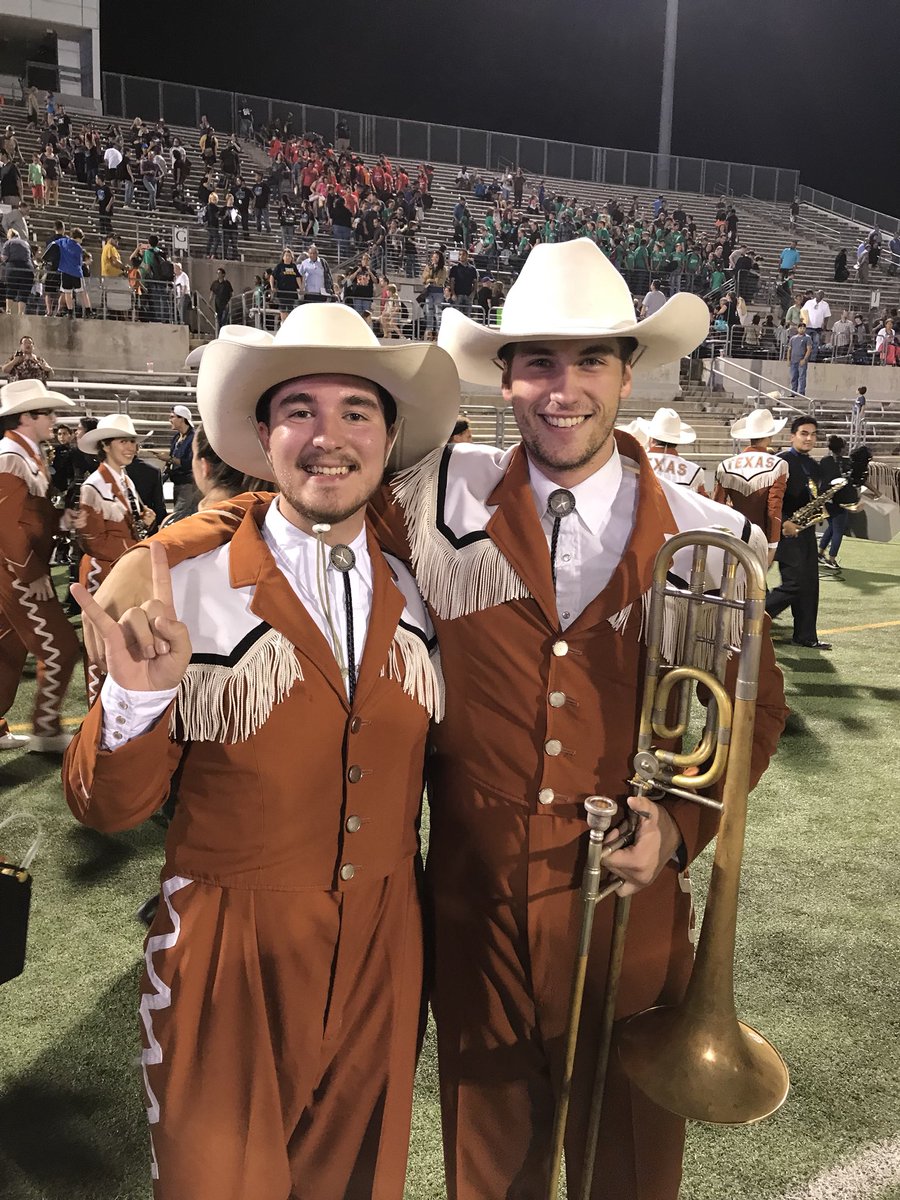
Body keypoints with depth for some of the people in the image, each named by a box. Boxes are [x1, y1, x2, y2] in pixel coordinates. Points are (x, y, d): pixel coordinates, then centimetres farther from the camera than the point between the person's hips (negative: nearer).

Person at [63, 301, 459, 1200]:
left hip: (385, 957, 4)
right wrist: (138, 696, -29)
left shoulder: (417, 597, -3)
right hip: (231, 966, -3)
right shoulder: (185, 597, -14)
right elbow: (106, 809, -12)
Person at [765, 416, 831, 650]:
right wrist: (784, 522, -23)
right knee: (794, 583, -12)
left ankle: (806, 636, 16)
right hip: (788, 533, -9)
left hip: (806, 533, 9)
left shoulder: (813, 465, 16)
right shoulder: (781, 461, -10)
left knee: (809, 585, 9)